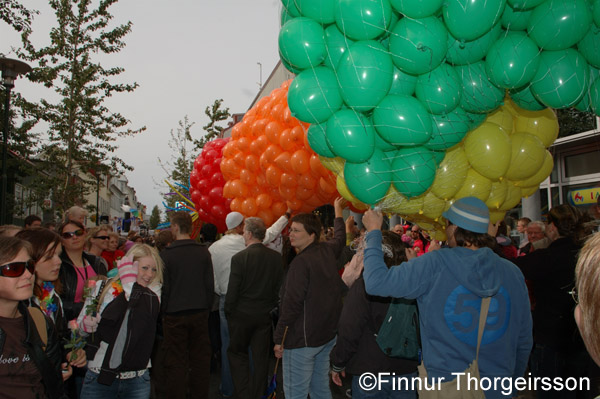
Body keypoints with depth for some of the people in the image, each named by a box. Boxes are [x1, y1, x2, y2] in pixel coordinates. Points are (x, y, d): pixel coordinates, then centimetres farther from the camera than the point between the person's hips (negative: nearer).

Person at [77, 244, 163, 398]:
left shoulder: (153, 294, -2)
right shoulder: (102, 288, 2)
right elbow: (80, 324, 10)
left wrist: (129, 281, -18)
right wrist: (87, 324, -12)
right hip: (99, 375, 1)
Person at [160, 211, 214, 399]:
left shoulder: (166, 254, -11)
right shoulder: (203, 252, -1)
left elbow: (163, 287, -7)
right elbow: (210, 284, 3)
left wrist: (163, 311, 5)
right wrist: (206, 308, 13)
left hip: (175, 314, -3)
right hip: (200, 313, 4)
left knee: (176, 362, 7)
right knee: (201, 359, 13)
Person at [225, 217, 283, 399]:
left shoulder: (239, 257, -18)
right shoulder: (276, 257, -5)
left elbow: (232, 291, -14)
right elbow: (279, 287, 2)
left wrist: (228, 312, 1)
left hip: (242, 315, -4)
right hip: (265, 315, 4)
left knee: (237, 353, 14)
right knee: (261, 357, 14)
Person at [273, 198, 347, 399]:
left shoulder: (301, 262, -20)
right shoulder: (328, 250, 4)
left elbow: (291, 304, -21)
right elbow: (340, 238, 28)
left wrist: (279, 339, -11)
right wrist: (338, 212, 44)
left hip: (303, 339, -8)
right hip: (328, 335, 9)